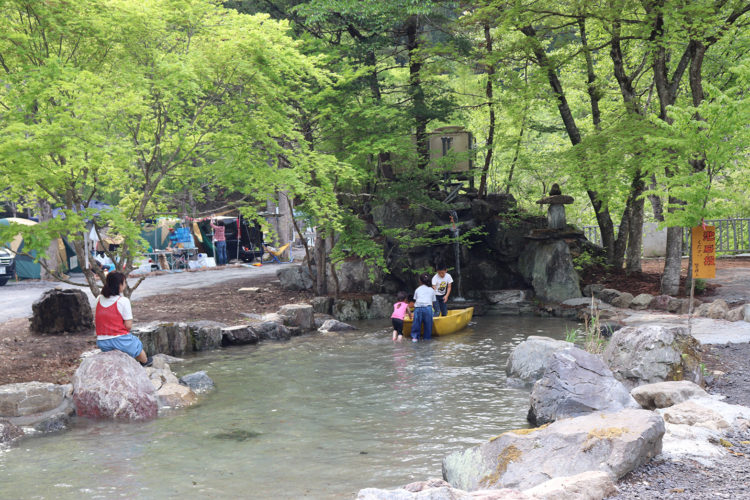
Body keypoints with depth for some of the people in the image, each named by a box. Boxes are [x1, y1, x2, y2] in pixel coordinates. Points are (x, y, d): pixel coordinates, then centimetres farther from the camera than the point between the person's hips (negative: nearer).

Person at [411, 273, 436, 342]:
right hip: (428, 308, -1)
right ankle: (427, 337, 11)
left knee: (416, 323, 7)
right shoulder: (431, 290, 22)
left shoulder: (417, 289, 22)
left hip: (418, 308, 1)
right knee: (428, 324, 9)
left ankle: (414, 337, 1)